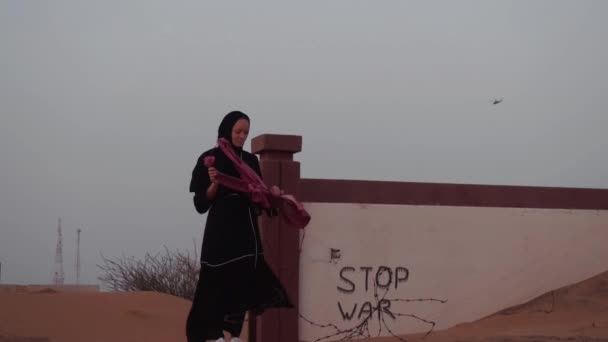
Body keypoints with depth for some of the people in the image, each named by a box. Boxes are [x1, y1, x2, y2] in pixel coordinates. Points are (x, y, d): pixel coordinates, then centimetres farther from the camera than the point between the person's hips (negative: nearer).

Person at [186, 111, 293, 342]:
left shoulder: (251, 160, 11)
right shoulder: (210, 159, -3)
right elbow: (201, 203, -5)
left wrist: (271, 193, -5)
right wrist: (214, 184, -21)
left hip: (247, 229, 5)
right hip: (221, 230, -5)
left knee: (244, 284, 0)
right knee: (219, 283, -6)